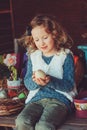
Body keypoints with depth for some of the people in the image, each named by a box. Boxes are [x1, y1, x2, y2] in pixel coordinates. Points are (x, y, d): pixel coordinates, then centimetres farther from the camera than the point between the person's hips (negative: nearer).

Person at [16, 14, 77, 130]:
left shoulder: (65, 56, 0)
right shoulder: (33, 56, 13)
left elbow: (69, 85, -4)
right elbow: (27, 83, 11)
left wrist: (50, 81, -22)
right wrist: (35, 81, -13)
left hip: (60, 98, -4)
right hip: (37, 98, 4)